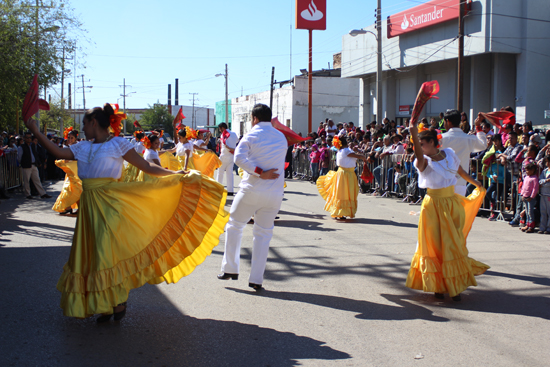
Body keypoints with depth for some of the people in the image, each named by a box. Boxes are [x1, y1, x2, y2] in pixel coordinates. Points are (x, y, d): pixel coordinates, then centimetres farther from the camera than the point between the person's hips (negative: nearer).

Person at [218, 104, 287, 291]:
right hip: (275, 194, 4)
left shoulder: (252, 135, -3)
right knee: (263, 233, 9)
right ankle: (256, 279, 6)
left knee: (234, 225, 14)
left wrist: (260, 173, -18)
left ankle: (230, 268, 13)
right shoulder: (282, 137, 11)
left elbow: (239, 157, -19)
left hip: (252, 190, -4)